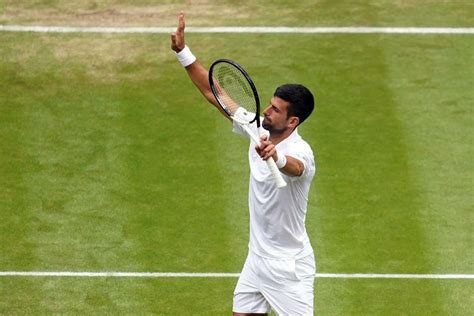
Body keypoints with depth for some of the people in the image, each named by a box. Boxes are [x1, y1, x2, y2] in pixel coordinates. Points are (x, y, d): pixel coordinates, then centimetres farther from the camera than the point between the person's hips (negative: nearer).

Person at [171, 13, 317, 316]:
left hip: (289, 267, -8)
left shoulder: (300, 151, -24)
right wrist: (182, 51, -2)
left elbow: (295, 167, -50)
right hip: (257, 259, 8)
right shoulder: (260, 132, -1)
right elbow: (214, 92, 3)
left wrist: (276, 156, -72)